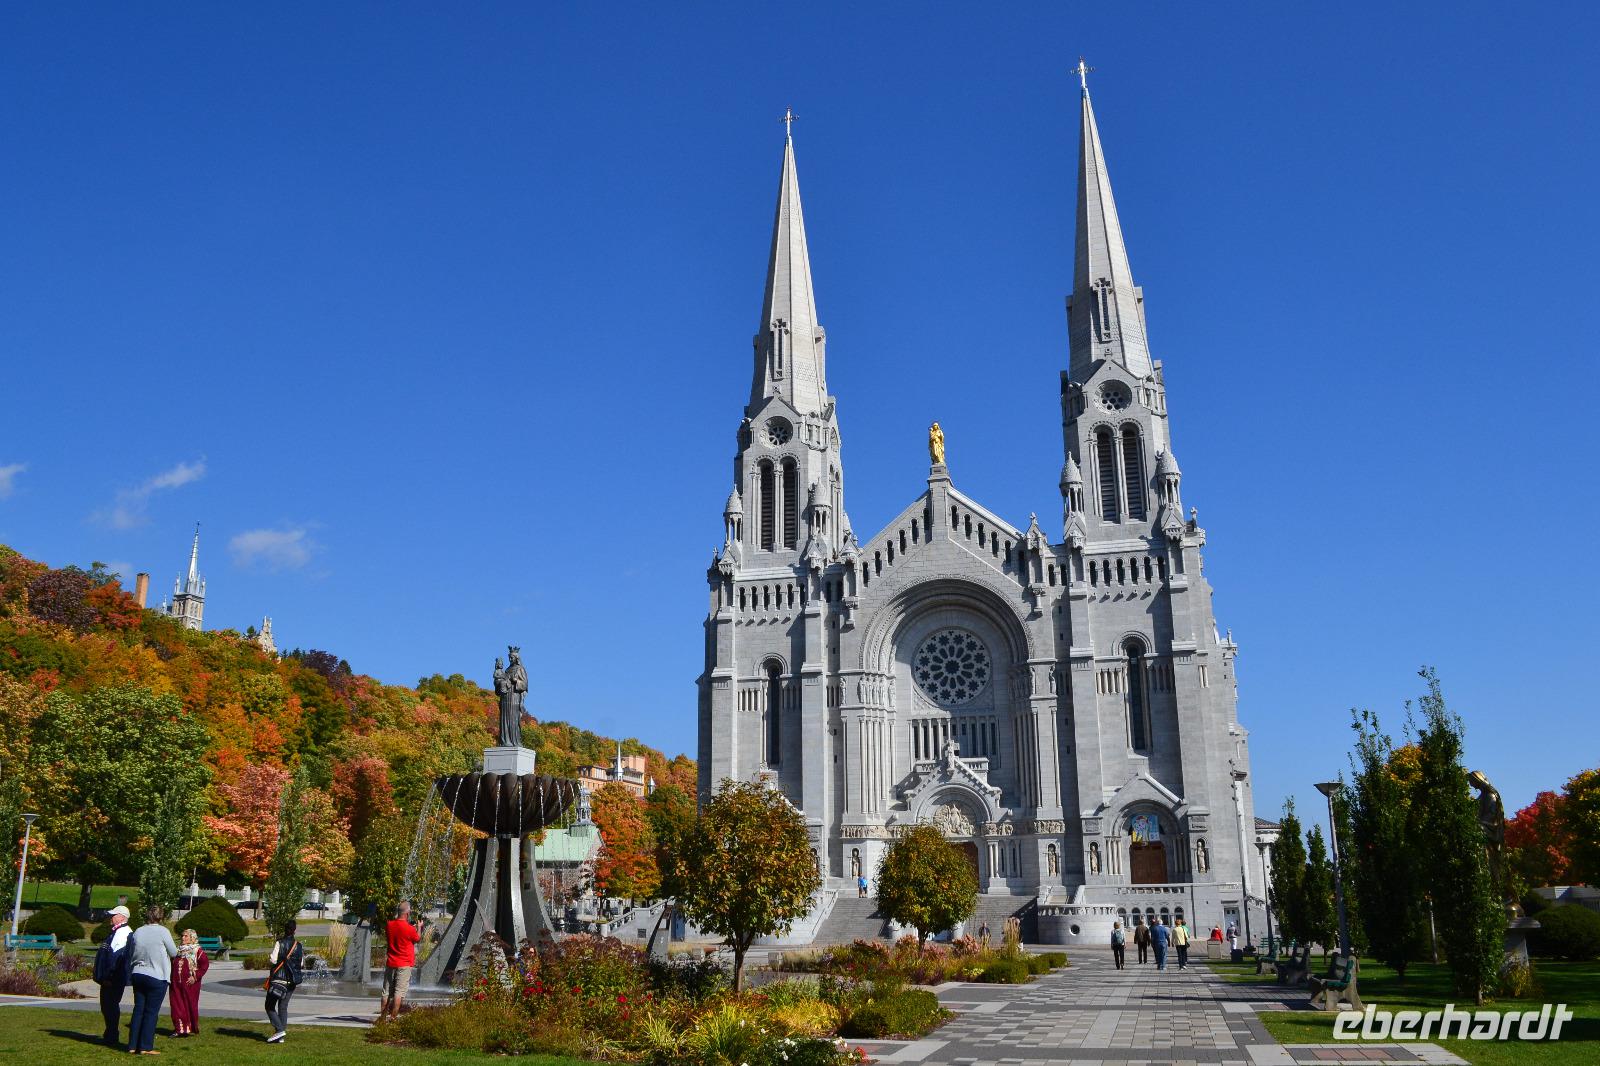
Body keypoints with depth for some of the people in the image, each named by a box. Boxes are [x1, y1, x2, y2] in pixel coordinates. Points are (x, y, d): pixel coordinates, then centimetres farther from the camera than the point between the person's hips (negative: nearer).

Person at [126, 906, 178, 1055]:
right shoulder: (162, 931, -10)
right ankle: (146, 1047, 1)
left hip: (138, 974, 5)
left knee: (138, 1009, 11)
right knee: (151, 1012, 0)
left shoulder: (137, 932, 5)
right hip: (156, 976, -5)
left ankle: (133, 1046, 12)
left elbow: (130, 955, 12)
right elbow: (173, 952, -4)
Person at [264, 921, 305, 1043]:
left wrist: (268, 959, 7)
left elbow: (272, 960, -15)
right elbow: (301, 963, 10)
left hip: (278, 979, -5)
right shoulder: (298, 946, 5)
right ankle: (281, 1036, 7)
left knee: (270, 1006, 4)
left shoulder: (280, 943, -10)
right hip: (292, 981, 5)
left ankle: (279, 1030, -11)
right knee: (283, 1007, 10)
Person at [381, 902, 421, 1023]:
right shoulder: (410, 929, -15)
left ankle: (382, 1016, 15)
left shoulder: (390, 925, -1)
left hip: (390, 963, 5)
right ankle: (393, 1017, -6)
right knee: (399, 992, -3)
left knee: (387, 991, 12)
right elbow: (418, 938, 5)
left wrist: (395, 916, 30)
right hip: (404, 964, -5)